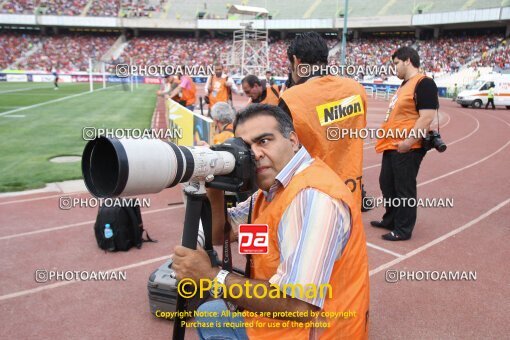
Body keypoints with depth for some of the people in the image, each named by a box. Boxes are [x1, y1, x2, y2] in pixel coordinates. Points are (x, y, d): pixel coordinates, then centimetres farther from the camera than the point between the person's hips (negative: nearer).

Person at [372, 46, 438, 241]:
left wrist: (409, 142, -24)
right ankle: (390, 220, 35)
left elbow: (427, 118, -23)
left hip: (407, 149, -10)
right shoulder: (404, 84, 16)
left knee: (404, 188, 0)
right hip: (392, 146, 10)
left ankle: (403, 230, 14)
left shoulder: (424, 84, -15)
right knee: (387, 184, 18)